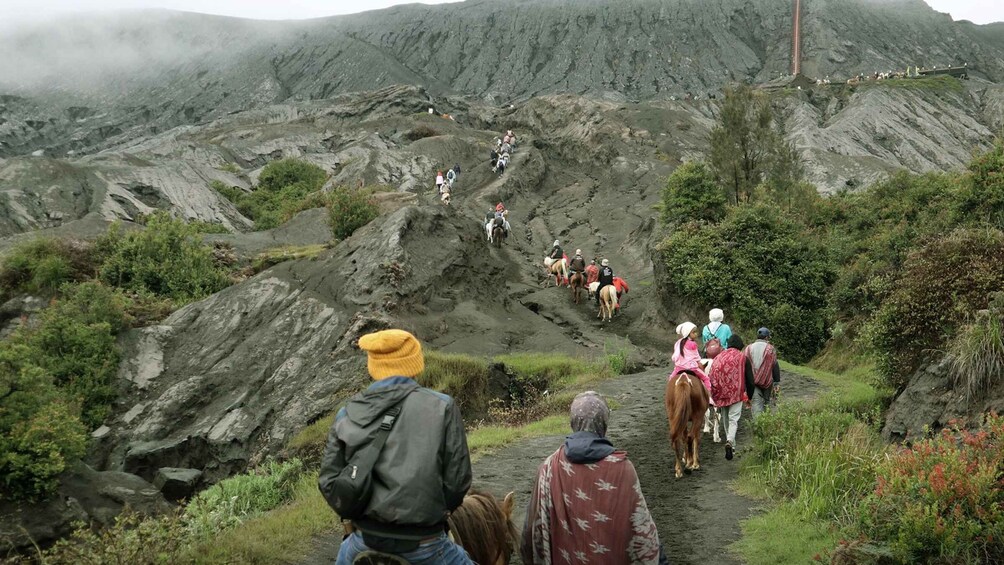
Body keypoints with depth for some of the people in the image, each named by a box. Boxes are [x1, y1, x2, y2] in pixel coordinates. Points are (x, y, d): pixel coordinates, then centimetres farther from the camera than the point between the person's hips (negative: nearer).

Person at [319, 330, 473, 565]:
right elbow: (458, 476, -7)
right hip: (422, 540, -3)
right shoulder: (441, 406, -6)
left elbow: (328, 480, 1)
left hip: (367, 536, 4)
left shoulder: (347, 414, 2)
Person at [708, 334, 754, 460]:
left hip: (721, 395, 3)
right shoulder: (743, 358, 1)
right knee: (733, 420, -4)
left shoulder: (719, 357, 8)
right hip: (736, 394, -3)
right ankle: (730, 442, -28)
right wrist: (749, 397, 14)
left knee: (726, 420, 15)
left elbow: (710, 377, 4)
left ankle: (731, 446, 22)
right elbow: (750, 380, 2)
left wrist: (715, 395, 12)